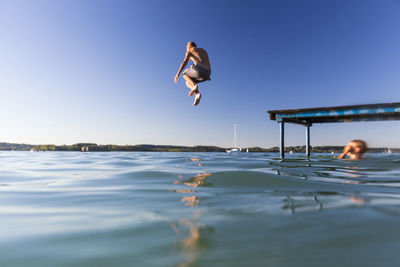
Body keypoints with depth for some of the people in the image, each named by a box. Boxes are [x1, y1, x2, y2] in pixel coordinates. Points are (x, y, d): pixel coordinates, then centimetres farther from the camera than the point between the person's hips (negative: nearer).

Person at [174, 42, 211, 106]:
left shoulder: (190, 51, 16)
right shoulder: (203, 50, 36)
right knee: (188, 82, 24)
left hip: (199, 69, -6)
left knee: (185, 74, 24)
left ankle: (194, 86, -7)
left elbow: (185, 62, -1)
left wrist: (178, 74, -6)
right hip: (207, 74, 6)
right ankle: (197, 94, -5)